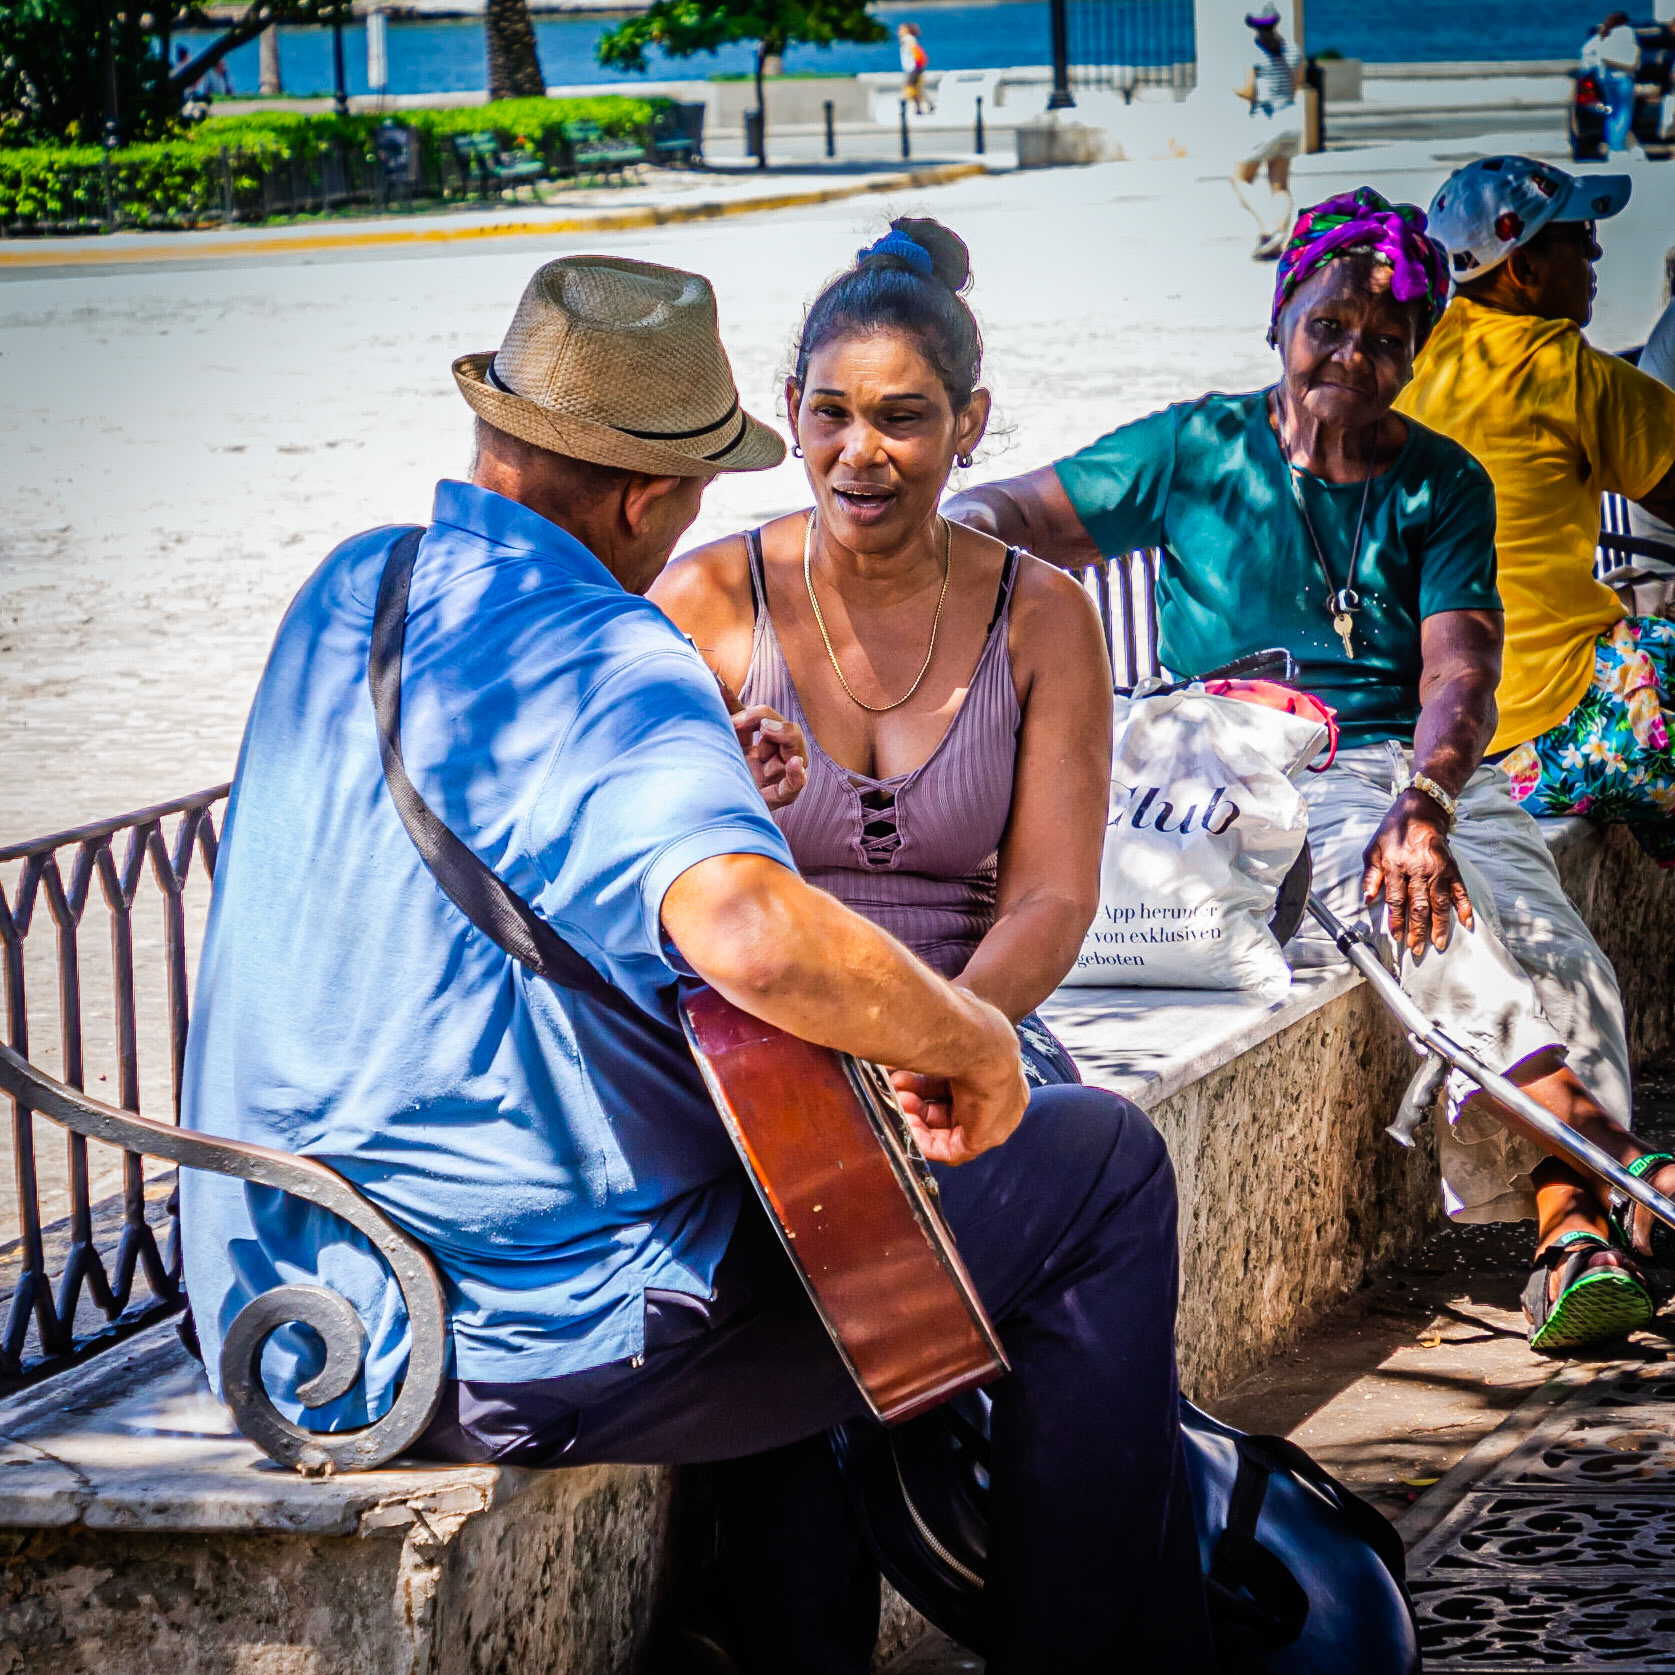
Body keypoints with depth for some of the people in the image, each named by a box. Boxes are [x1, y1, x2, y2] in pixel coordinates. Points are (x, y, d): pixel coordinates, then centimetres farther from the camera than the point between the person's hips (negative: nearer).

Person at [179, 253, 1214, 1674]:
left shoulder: (349, 594, 6)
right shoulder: (607, 668, -21)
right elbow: (752, 932, -39)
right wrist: (977, 1045, -22)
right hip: (528, 1357, -9)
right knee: (1104, 1169, 2)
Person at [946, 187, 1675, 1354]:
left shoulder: (1443, 487, 13)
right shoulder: (1198, 452, 12)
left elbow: (1460, 681, -3)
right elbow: (1001, 518, 15)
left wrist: (1422, 809, -23)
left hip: (1423, 775, 2)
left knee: (1534, 936, -31)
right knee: (1442, 932, -34)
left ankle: (1574, 1226, -47)